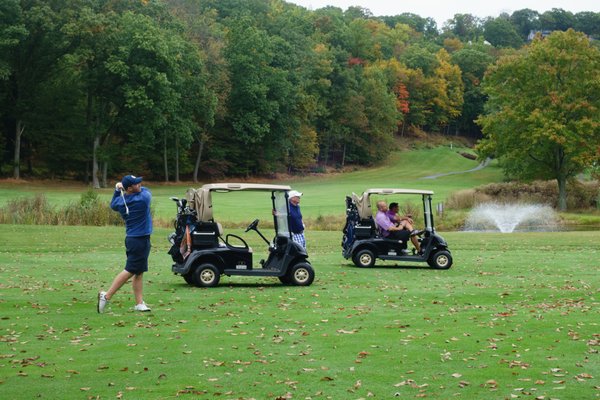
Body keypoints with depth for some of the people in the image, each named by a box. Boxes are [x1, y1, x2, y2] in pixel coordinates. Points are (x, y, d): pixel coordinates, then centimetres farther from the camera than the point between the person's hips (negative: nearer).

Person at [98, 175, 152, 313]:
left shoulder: (120, 201, 0)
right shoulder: (143, 198, -17)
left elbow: (113, 205, 24)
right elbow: (146, 190, 6)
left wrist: (117, 190, 17)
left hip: (131, 238, 8)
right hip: (140, 240, -8)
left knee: (139, 272, 10)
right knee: (130, 271, -5)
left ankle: (139, 303, 10)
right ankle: (107, 295, -7)